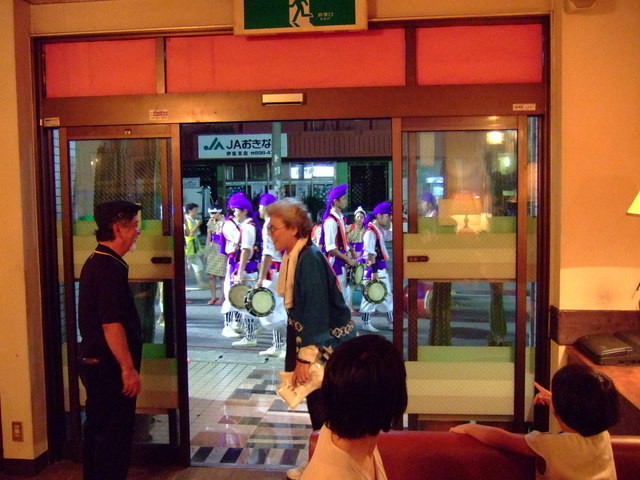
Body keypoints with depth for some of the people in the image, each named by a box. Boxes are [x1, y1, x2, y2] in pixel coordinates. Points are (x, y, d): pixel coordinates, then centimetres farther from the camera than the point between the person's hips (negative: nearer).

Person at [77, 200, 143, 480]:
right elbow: (111, 325, -26)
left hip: (94, 362, 10)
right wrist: (128, 368, -21)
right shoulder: (110, 268, -21)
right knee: (115, 434, 0)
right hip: (109, 366, -10)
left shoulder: (95, 263, 11)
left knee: (97, 429, 19)